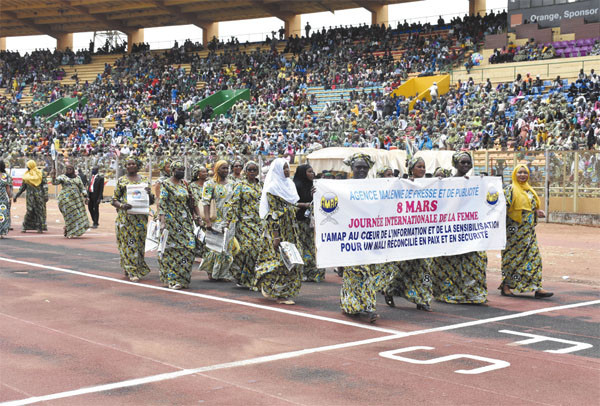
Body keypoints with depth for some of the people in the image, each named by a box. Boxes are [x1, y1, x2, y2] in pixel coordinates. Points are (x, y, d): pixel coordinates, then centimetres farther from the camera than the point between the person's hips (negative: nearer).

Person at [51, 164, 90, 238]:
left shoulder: (77, 178, 15)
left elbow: (82, 188, 15)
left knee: (79, 215, 1)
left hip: (76, 198, 4)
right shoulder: (63, 177, 6)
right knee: (69, 214, -10)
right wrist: (53, 177, -26)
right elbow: (55, 182, -7)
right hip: (66, 198, -4)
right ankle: (69, 233, -3)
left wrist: (85, 196, 6)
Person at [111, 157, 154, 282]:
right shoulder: (121, 181, 6)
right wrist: (122, 205, -18)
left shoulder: (144, 181, 12)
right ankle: (132, 272, -1)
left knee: (139, 243, 2)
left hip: (141, 217, 2)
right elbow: (114, 200, 3)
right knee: (128, 243, -5)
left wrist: (148, 193, -9)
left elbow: (151, 201, 13)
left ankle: (139, 269, 15)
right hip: (125, 217, -2)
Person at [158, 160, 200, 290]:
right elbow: (162, 204, -12)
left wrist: (197, 215, 10)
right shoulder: (166, 184, -5)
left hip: (186, 220, 5)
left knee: (189, 247, -2)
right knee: (172, 248, -3)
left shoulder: (185, 184, 12)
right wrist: (162, 222, -20)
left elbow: (191, 201, 18)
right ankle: (171, 279, 4)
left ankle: (182, 277, 7)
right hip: (172, 221, -5)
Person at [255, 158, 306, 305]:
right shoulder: (273, 188, -11)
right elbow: (273, 212, -16)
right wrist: (276, 235, -19)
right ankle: (280, 294, 0)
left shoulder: (288, 184, 13)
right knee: (281, 258, -7)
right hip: (279, 228, -8)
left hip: (290, 229, 8)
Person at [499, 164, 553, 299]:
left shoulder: (530, 190, 16)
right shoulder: (510, 189, -4)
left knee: (533, 256, 1)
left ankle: (536, 287, 4)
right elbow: (504, 208, -11)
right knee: (512, 257, 0)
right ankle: (506, 286, 12)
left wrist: (537, 212, 4)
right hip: (515, 229, -6)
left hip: (529, 230, 6)